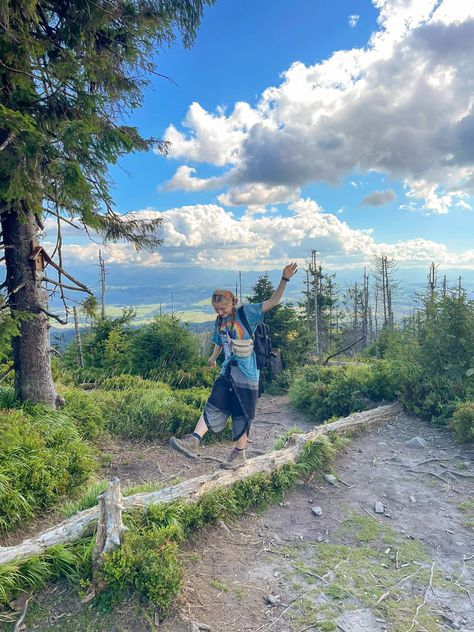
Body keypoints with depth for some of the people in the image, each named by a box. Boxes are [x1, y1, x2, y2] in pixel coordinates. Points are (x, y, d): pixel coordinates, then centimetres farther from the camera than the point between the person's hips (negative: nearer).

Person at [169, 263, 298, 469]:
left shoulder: (246, 313, -10)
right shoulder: (219, 322, 7)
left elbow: (272, 301, -18)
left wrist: (284, 279, -30)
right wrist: (213, 357, 42)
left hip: (246, 373, -5)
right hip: (228, 371, 5)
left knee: (242, 413, 4)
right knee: (214, 405, -4)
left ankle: (239, 453, 19)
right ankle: (194, 442, -6)